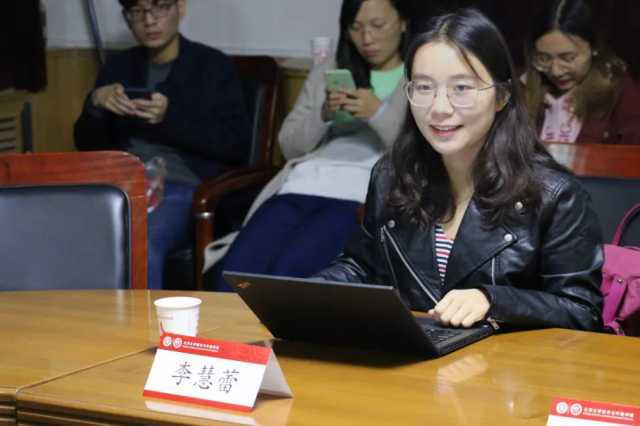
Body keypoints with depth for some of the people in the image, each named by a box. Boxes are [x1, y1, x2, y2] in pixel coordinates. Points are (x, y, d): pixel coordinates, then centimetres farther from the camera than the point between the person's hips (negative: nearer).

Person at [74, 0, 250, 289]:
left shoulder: (214, 66, 8)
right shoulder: (118, 67, 20)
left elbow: (237, 145, -2)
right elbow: (88, 147, 19)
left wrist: (170, 117, -13)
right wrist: (95, 105, -2)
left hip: (185, 188, -4)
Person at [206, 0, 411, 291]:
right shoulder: (327, 71, 23)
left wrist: (379, 113, -14)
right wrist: (323, 115, 0)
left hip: (361, 195, -4)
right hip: (304, 185, 4)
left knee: (288, 273, -31)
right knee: (234, 271, -24)